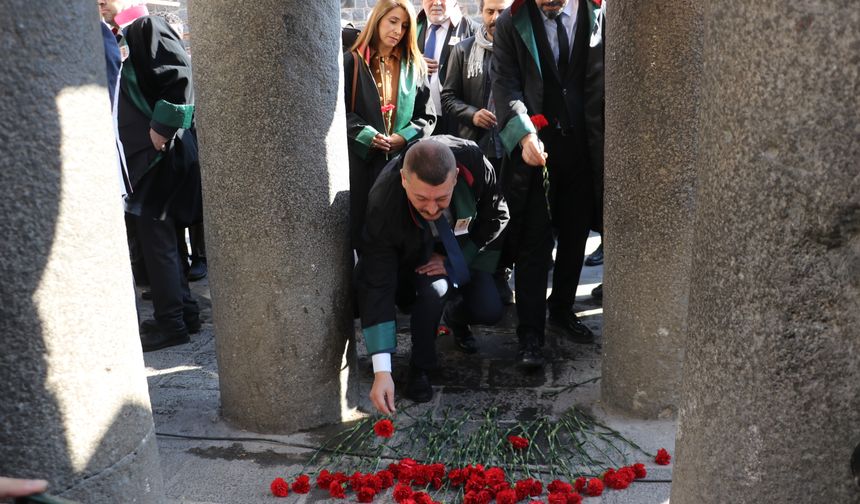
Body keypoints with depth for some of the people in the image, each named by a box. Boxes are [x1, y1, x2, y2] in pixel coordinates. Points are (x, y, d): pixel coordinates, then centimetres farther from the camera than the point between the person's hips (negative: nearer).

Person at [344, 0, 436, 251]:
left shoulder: (415, 66, 11)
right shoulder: (352, 62, 2)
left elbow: (427, 116, 7)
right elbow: (341, 111, -2)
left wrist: (404, 137, -10)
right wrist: (368, 136, -15)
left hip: (405, 158, 2)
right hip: (363, 158, -2)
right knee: (365, 220, 3)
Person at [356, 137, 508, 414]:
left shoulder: (474, 162, -34)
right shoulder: (383, 205, -39)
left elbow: (496, 216, -14)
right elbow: (377, 286, -37)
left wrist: (456, 260, -21)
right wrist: (381, 371, -40)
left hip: (466, 248, 3)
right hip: (412, 255, -2)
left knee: (488, 311, -16)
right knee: (433, 289, -34)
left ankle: (456, 317, 22)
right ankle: (420, 368, -7)